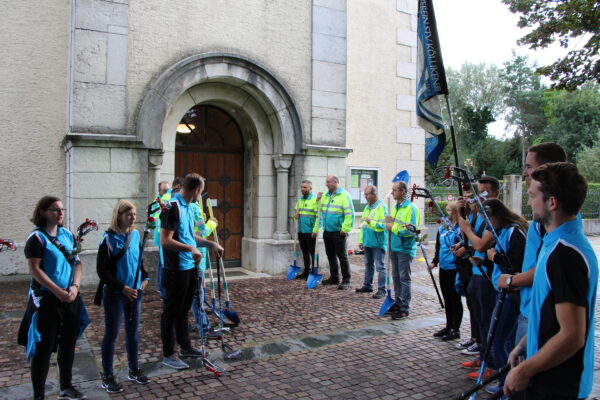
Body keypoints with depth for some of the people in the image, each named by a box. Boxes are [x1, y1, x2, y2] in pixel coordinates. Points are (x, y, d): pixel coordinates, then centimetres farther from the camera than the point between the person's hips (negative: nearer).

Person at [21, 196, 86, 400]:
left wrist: (75, 286, -7)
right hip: (47, 299, -6)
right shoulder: (37, 238, -9)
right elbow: (34, 269, -14)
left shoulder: (68, 235, 7)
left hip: (70, 297, 6)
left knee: (68, 344, 14)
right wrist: (58, 291, -18)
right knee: (44, 347, 2)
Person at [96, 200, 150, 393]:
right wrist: (122, 287, -18)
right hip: (114, 294, -5)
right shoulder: (109, 238, -13)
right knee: (111, 334, 6)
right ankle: (107, 377, 19)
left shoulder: (135, 235, 3)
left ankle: (134, 370, 29)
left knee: (133, 331, 15)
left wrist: (145, 278, 3)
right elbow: (102, 270, -13)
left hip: (135, 292, 5)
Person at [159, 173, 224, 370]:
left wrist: (212, 244, 18)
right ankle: (168, 355, 16)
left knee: (183, 310, 20)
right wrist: (190, 248, -25)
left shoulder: (187, 207, 11)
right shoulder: (172, 207, -18)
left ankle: (185, 346, 33)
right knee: (171, 312, 4)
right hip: (176, 270, -9)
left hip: (189, 267, 9)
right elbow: (165, 240, -23)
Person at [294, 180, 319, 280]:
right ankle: (306, 272, 27)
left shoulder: (315, 199, -12)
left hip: (310, 231, -8)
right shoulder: (300, 200, 13)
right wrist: (296, 215, 4)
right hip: (301, 231, 8)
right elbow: (296, 211, 28)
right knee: (304, 252, 16)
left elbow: (318, 215, -17)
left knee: (313, 252, 1)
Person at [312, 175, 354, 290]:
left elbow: (349, 214, -15)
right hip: (327, 231, 8)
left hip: (338, 232, -7)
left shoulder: (344, 195, -10)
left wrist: (345, 229, -18)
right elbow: (320, 213, 16)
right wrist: (316, 229, 13)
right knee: (330, 256, 15)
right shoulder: (325, 196, 13)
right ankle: (334, 278, 28)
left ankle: (346, 280, 7)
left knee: (342, 256, -2)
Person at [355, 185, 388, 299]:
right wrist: (361, 240, 15)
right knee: (368, 265, 17)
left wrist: (371, 222, -28)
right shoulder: (367, 208, 13)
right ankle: (367, 286, 29)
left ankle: (381, 290, 5)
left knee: (380, 267, -2)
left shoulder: (382, 207, -11)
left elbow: (383, 226, -18)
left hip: (378, 243, -8)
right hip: (367, 242, 8)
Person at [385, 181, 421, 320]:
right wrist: (388, 222, 2)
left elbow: (410, 230, -22)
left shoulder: (411, 208, -14)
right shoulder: (395, 207, 13)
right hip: (394, 247, 8)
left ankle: (405, 309, 8)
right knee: (396, 277, 15)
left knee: (404, 279, -1)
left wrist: (393, 227, -17)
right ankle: (398, 303, 26)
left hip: (405, 249, -8)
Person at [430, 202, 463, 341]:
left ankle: (456, 329, 15)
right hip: (443, 268, 7)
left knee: (455, 298, 3)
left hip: (455, 268, -7)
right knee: (447, 298, 15)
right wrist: (434, 261, 13)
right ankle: (448, 326, 28)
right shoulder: (442, 228, 12)